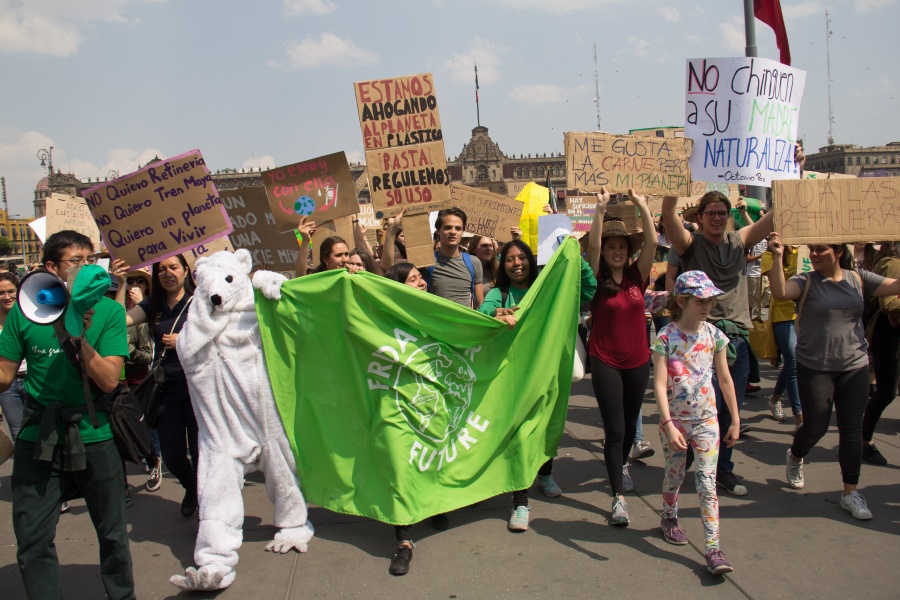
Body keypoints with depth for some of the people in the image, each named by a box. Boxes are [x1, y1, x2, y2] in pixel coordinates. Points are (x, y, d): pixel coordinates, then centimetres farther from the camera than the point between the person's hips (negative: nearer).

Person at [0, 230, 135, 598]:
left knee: (112, 534, 12)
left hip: (93, 435, 0)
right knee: (32, 542, 4)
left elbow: (109, 380, -11)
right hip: (38, 439, 1)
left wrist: (79, 336, -22)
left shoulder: (108, 311, -3)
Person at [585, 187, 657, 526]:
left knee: (630, 422, 19)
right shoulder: (597, 279, -5)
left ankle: (622, 464, 48)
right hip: (605, 361, -3)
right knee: (614, 429, -5)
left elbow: (652, 243, -12)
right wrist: (600, 210, -28)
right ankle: (618, 497, 1)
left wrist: (642, 207, -20)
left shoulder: (637, 276, 1)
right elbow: (593, 246, -21)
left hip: (637, 361, 4)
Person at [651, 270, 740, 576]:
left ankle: (713, 549, 0)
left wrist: (735, 420, 8)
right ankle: (669, 518, 43)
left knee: (707, 482, -2)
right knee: (674, 475, 16)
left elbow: (725, 379, 6)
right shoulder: (666, 337, -12)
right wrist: (669, 424, -24)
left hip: (706, 419, 2)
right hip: (674, 419, -2)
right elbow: (659, 384, -16)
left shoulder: (713, 335, -2)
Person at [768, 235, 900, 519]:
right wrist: (777, 258, -36)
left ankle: (850, 493, 18)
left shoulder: (859, 279, 3)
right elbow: (780, 292, -26)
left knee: (852, 429, 6)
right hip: (814, 367, -3)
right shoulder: (806, 281, -7)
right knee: (815, 426, 5)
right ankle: (795, 457, 38)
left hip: (854, 367, 3)